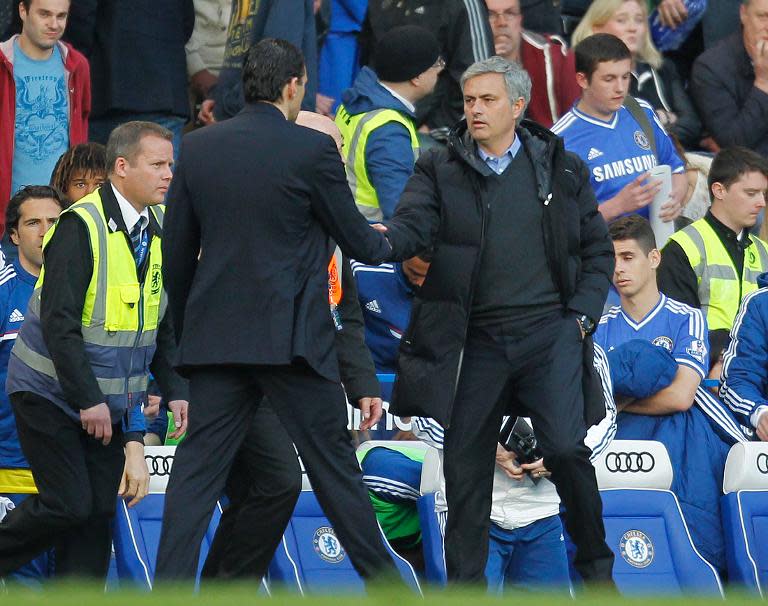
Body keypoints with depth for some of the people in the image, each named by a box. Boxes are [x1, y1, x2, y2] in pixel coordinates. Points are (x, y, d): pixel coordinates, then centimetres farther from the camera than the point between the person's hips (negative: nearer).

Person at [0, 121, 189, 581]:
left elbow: (162, 323, 13)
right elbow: (59, 323, -21)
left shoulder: (159, 229, 5)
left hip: (110, 399, 7)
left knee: (100, 509, 1)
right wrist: (87, 400, -22)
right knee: (69, 505, -12)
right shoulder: (81, 226, -18)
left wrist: (176, 389, 2)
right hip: (51, 393, -7)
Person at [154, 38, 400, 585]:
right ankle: (382, 579, 13)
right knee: (332, 462, 5)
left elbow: (177, 251, 10)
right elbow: (357, 240, 1)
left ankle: (169, 584, -5)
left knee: (198, 467, 3)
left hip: (216, 334, 4)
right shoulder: (312, 149, -8)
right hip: (291, 335, -4)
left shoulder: (199, 147, 5)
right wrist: (386, 246, 25)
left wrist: (184, 328, 21)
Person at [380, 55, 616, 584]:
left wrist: (583, 316, 1)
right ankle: (465, 584, 13)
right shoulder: (441, 171, 6)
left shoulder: (562, 169, 8)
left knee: (565, 446, -14)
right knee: (466, 464, 3)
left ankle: (595, 564, 6)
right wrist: (384, 239, -33)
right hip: (477, 338, 1)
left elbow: (598, 251, 13)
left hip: (550, 331, -1)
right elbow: (414, 227, -11)